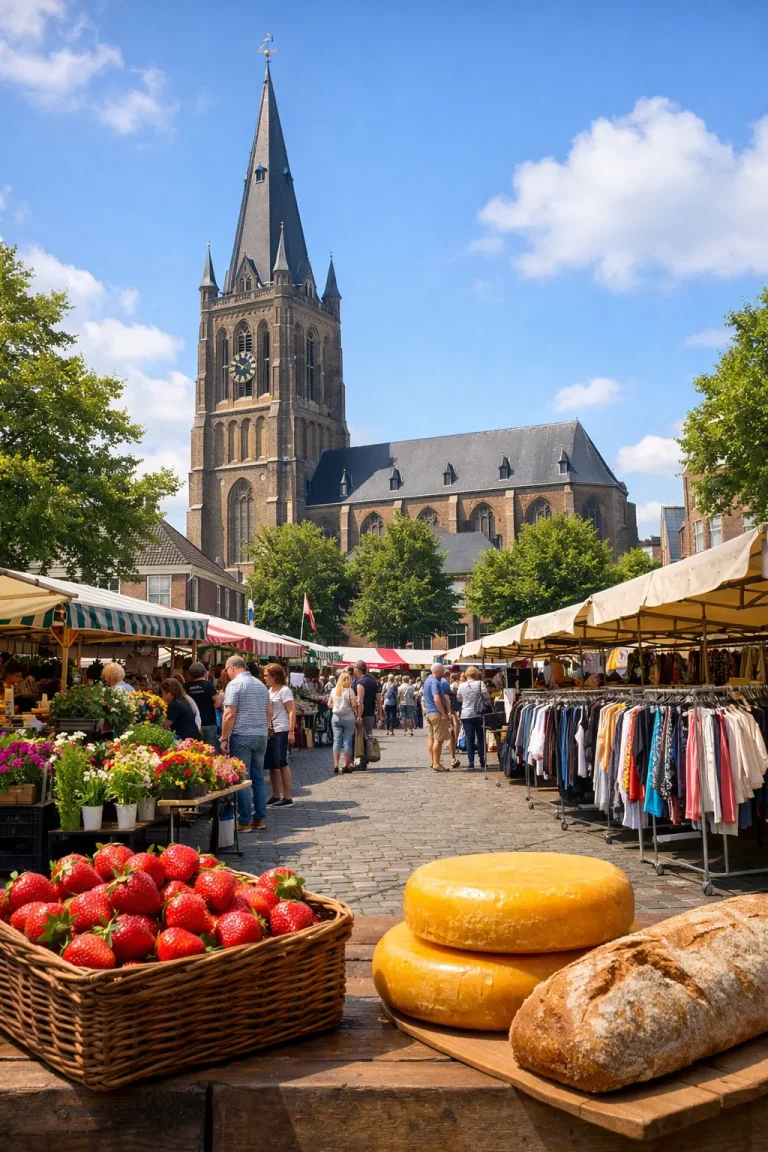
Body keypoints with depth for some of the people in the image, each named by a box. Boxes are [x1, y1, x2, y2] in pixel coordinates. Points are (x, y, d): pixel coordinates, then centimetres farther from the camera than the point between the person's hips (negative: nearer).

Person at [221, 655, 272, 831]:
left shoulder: (235, 684, -8)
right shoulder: (260, 684, 14)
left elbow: (230, 714, -14)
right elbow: (269, 712, 16)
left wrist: (224, 739, -9)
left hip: (242, 737, -7)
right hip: (261, 737, 7)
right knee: (258, 778, 12)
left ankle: (244, 821, 0)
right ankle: (260, 818, 15)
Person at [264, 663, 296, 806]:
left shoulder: (284, 691, -10)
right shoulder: (270, 691, 15)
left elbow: (292, 711, -15)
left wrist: (291, 731, -21)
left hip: (282, 731, -8)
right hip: (270, 731, 8)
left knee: (282, 762, -5)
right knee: (272, 763, 11)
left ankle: (287, 797, 1)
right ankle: (276, 795, 20)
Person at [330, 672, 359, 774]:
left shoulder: (334, 690, 4)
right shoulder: (349, 691, -8)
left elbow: (329, 704, 10)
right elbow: (354, 705, -13)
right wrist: (357, 716, -3)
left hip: (336, 718, 3)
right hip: (348, 718, -3)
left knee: (337, 740, 5)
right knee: (347, 741, 2)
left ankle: (336, 764, 0)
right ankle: (346, 765, 5)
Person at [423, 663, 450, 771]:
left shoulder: (428, 680, 15)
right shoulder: (435, 682, -17)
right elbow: (437, 699, -25)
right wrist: (444, 714, -22)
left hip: (429, 713, 10)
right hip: (437, 713, -10)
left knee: (431, 738, 12)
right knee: (439, 739, -8)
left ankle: (432, 762, 17)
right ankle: (436, 764, -8)